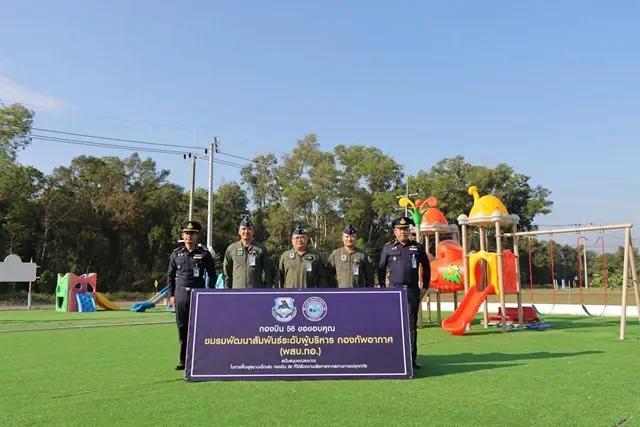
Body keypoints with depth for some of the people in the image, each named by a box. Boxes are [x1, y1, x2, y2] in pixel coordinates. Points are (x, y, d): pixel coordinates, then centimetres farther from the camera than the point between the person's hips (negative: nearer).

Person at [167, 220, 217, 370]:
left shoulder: (204, 253, 1)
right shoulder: (176, 253, 8)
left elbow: (212, 275, 4)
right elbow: (171, 275, 12)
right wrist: (171, 295, 6)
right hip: (180, 294, 3)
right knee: (182, 328, 7)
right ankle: (183, 359, 17)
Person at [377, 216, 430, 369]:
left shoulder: (417, 247, 7)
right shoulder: (388, 248, 4)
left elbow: (426, 267, 15)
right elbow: (381, 269, 8)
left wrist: (425, 287, 10)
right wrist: (383, 288, 1)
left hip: (413, 291, 1)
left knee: (412, 326, 4)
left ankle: (412, 359, 11)